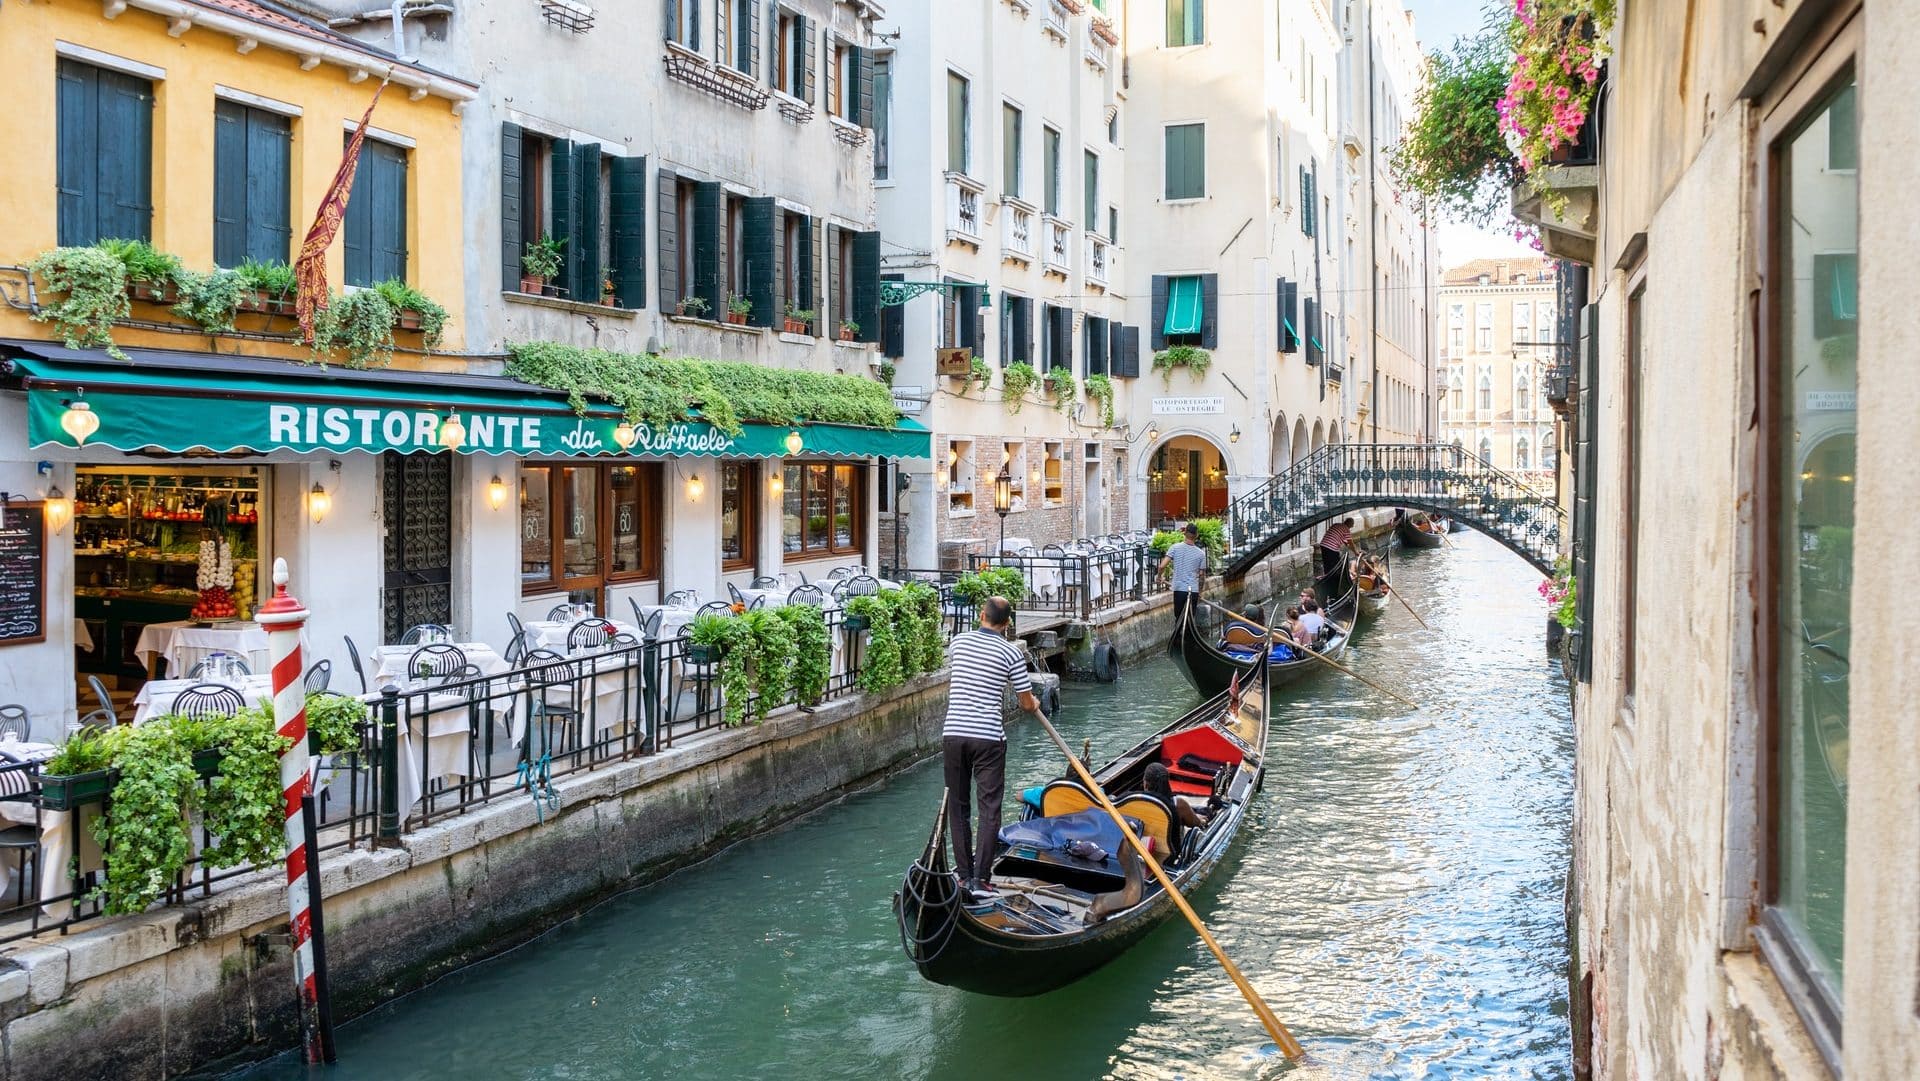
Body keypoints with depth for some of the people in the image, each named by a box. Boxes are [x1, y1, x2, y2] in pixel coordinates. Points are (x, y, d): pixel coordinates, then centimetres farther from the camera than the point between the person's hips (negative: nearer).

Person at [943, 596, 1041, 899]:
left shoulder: (958, 643, 6)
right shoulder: (1011, 653, -3)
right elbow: (1027, 704, 2)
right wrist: (1035, 703, 26)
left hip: (953, 734, 3)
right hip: (989, 737, -3)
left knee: (957, 806, 12)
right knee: (989, 807, 2)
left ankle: (964, 873, 16)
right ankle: (981, 878, -4)